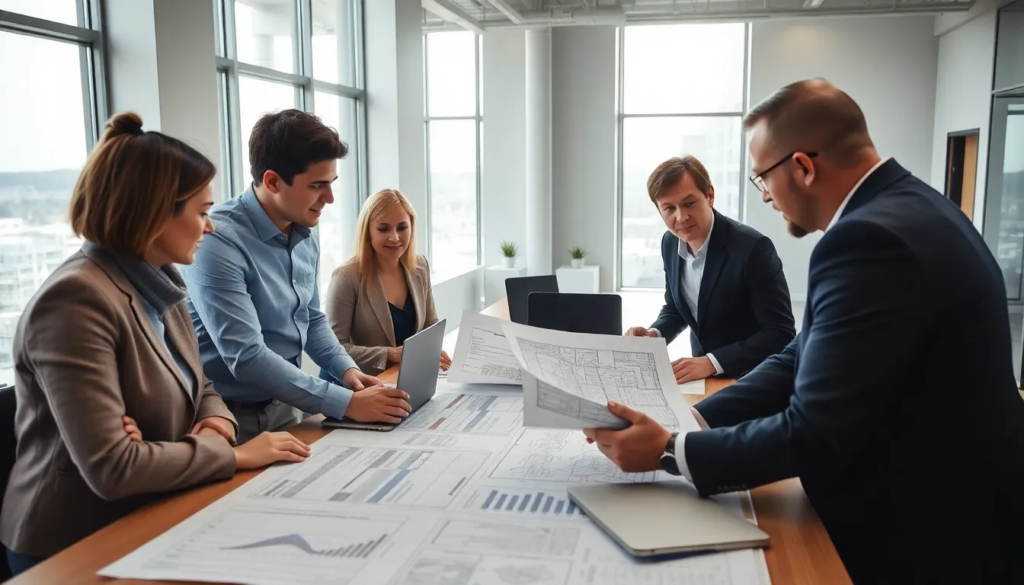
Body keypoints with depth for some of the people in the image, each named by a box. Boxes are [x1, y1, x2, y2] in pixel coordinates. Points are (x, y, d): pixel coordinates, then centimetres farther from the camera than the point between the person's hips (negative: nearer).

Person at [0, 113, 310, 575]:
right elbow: (110, 467, -29)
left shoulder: (159, 289, 5)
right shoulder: (76, 300, -24)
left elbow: (198, 389, 13)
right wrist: (235, 454, -20)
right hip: (77, 548, -8)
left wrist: (219, 423, -9)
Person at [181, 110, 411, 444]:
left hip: (287, 408, 7)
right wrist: (347, 403, -25)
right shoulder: (218, 242, -21)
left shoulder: (305, 236, 3)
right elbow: (246, 357, -26)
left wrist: (347, 370, -1)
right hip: (232, 419, -7)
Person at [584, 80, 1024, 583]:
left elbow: (814, 436, -26)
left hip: (929, 536, -8)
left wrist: (669, 450, -17)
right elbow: (805, 360, 2)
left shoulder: (873, 237, -27)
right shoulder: (900, 208, 4)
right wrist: (687, 421, -5)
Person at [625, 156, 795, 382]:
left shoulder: (752, 247, -19)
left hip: (752, 379, -6)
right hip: (704, 377, 6)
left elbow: (781, 334, -19)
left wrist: (712, 362, -28)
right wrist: (654, 334, -7)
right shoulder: (670, 243, -1)